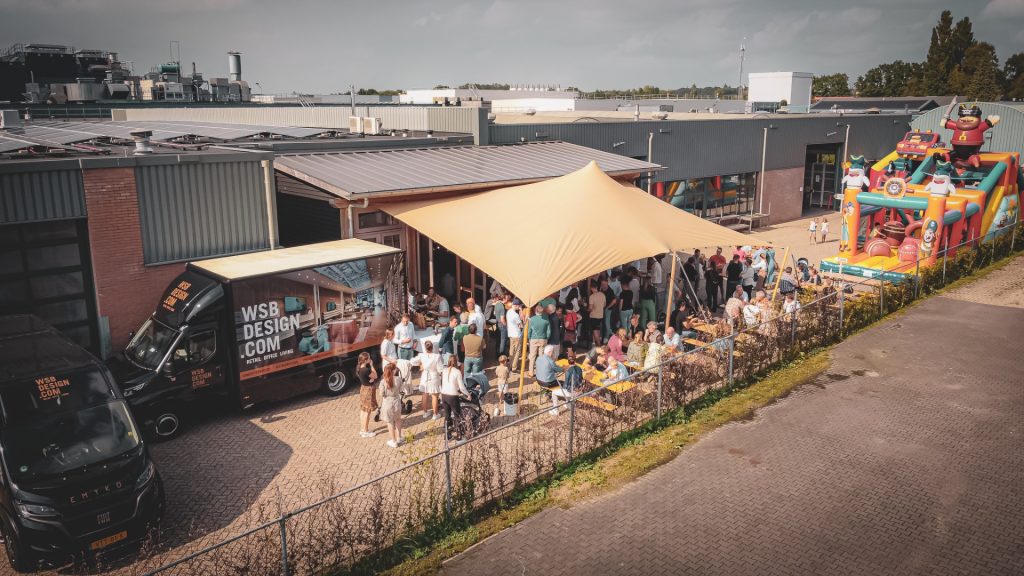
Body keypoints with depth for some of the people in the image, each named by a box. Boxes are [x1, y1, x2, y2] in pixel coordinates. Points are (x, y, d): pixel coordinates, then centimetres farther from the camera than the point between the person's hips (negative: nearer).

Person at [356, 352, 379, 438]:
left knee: (363, 410, 18)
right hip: (368, 390, -9)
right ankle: (365, 432, 10)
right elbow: (375, 376, -15)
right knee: (367, 412, 2)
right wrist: (371, 365, -14)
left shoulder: (359, 368, -1)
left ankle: (362, 429, 29)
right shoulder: (366, 370, -29)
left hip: (363, 388, 9)